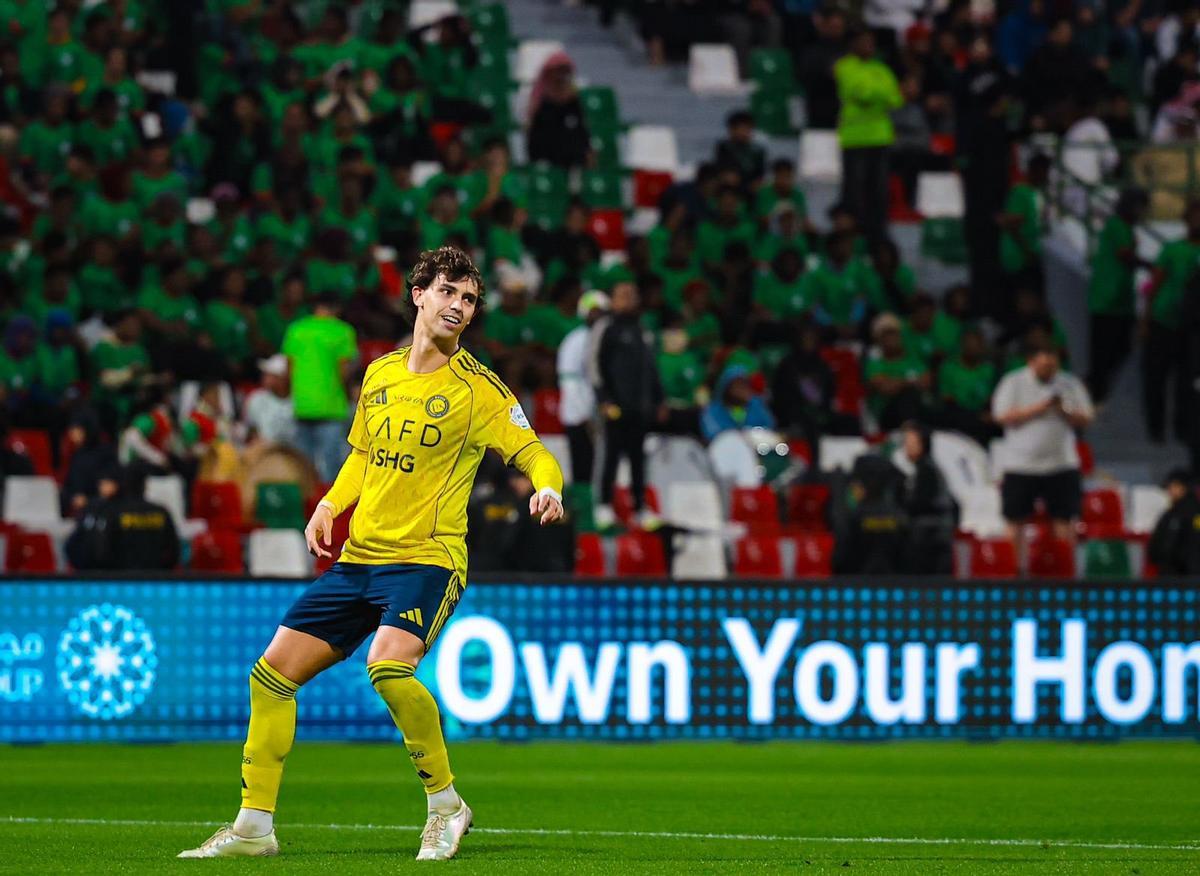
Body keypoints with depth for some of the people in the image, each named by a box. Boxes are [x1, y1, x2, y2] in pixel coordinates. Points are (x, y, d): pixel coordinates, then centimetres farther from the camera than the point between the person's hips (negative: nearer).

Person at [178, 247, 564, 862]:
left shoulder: (477, 389, -6)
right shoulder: (379, 374, 10)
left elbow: (535, 454, -9)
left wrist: (547, 488, -31)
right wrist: (330, 505, 8)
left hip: (427, 558, -6)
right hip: (358, 557, 6)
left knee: (388, 665, -32)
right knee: (272, 673, 2)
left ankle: (445, 801, -13)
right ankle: (254, 827, 12)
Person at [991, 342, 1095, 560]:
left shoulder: (1071, 384, 8)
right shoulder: (1013, 383, 0)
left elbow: (1085, 419, 6)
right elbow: (1003, 416, -10)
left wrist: (1065, 412, -14)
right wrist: (1037, 409, -16)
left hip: (1061, 465, 1)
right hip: (1020, 466, -1)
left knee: (1064, 522, -2)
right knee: (1015, 521, -1)